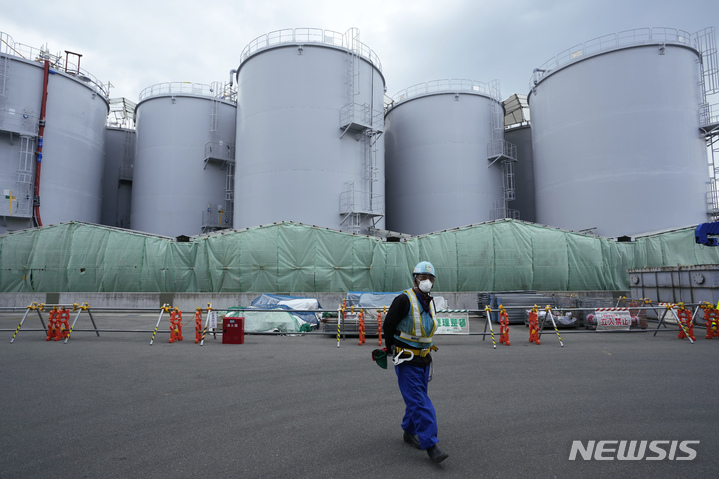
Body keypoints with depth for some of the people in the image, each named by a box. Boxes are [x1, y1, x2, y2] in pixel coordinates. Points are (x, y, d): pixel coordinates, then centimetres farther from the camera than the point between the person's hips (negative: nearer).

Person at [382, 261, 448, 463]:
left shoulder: (430, 303, 7)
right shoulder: (404, 299, -17)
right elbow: (388, 325, -9)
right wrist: (392, 348, 2)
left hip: (423, 360, 7)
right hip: (407, 362, -7)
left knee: (417, 399, 17)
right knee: (420, 403, -8)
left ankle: (409, 433, 35)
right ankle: (430, 445, -4)